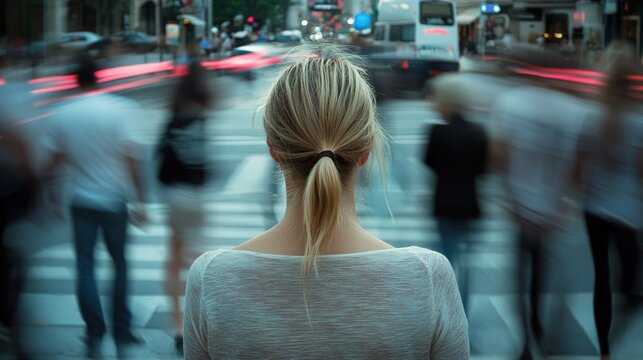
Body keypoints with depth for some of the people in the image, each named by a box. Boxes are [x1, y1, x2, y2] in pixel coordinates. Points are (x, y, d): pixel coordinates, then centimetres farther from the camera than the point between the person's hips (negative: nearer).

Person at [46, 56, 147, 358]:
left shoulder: (62, 115, -1)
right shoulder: (117, 110, -10)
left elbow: (56, 160, 6)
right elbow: (129, 157, -12)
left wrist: (53, 193, 20)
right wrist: (139, 200, -6)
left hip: (81, 200, 2)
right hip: (112, 199, -1)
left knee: (85, 267, 6)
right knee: (119, 263, 12)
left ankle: (95, 334, -1)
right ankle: (121, 331, 17)